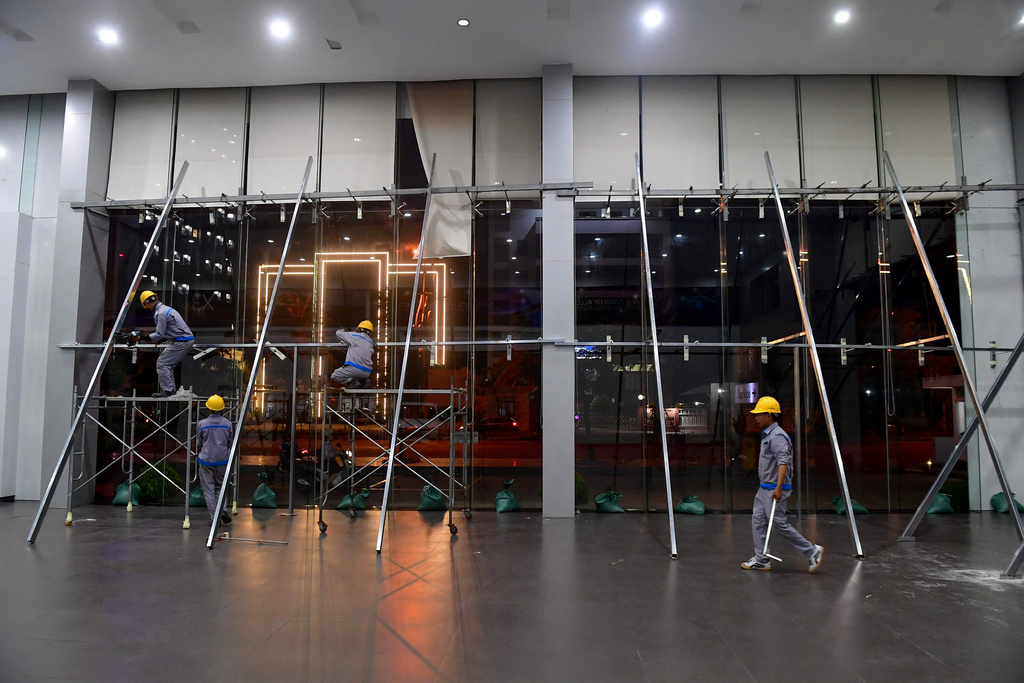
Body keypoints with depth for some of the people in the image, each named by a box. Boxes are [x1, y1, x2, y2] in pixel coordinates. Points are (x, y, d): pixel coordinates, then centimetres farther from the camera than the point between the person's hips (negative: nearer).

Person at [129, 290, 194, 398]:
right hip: (188, 339, 10)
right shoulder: (165, 308, 17)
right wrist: (159, 340, 21)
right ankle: (170, 388, 19)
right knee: (168, 363, 17)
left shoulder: (161, 313, -15)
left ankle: (166, 390, -6)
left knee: (162, 363, -6)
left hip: (181, 342, -10)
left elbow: (159, 334, -16)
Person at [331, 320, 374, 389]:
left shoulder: (355, 336, 2)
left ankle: (354, 384, -11)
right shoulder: (370, 342, 18)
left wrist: (342, 330, 35)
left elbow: (339, 333, 10)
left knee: (334, 376, 5)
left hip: (355, 368, -7)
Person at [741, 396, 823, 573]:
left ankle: (812, 551, 6)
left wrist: (778, 488, -35)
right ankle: (761, 560, 13)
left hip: (774, 489, -10)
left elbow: (783, 462, -28)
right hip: (764, 488, 10)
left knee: (779, 524, -7)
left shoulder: (777, 435, -17)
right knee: (758, 521, 8)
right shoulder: (767, 435, 15)